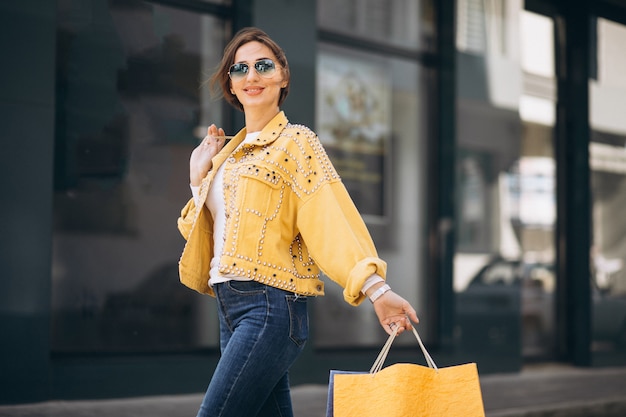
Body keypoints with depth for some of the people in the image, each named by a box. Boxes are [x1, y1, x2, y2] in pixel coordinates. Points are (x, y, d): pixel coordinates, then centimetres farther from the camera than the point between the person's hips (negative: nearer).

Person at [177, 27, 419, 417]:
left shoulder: (296, 142, -2)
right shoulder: (229, 151, 18)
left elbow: (332, 215, -14)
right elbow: (208, 230, 22)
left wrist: (376, 287, -25)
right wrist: (198, 176, 11)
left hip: (270, 307, -7)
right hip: (230, 308, 7)